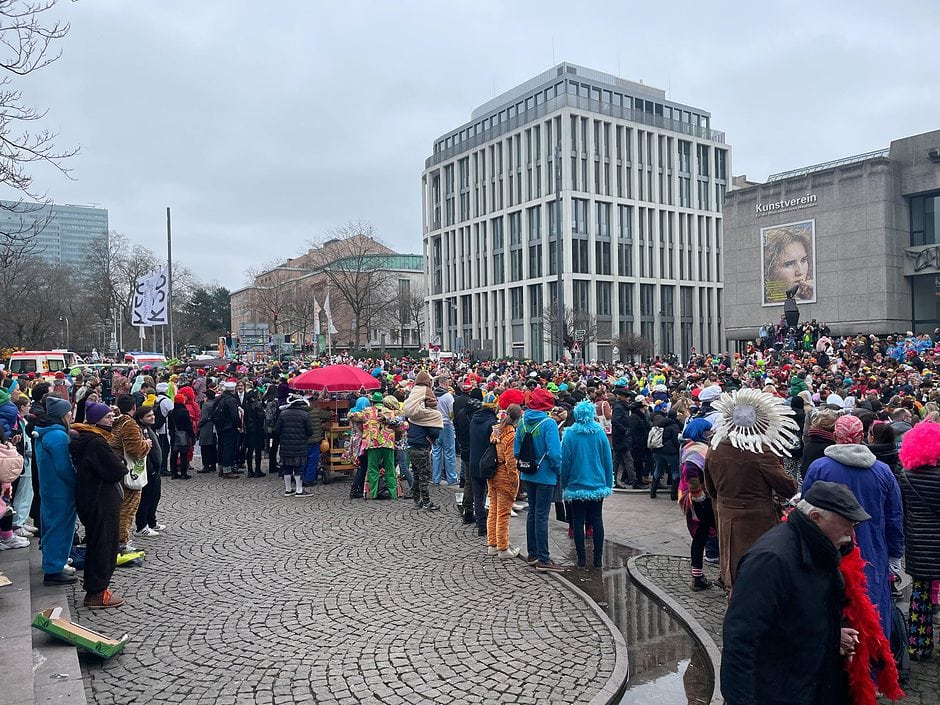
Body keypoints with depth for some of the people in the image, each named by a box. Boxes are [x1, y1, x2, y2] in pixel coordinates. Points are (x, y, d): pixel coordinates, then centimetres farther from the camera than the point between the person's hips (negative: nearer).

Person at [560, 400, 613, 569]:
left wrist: (564, 485, 6)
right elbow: (608, 460, 0)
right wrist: (609, 484, 9)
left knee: (578, 521, 7)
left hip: (576, 485, -2)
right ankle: (598, 558, 13)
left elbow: (565, 461, -4)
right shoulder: (600, 433, -5)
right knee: (597, 520, 10)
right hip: (597, 485, 2)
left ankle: (581, 558, 10)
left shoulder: (570, 434, -9)